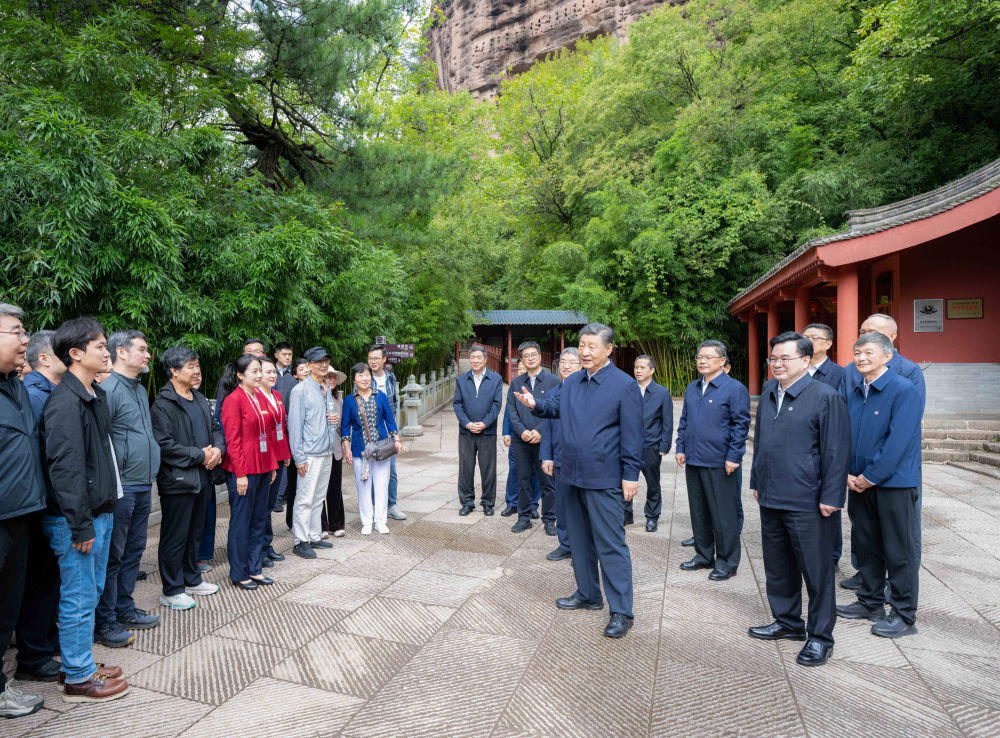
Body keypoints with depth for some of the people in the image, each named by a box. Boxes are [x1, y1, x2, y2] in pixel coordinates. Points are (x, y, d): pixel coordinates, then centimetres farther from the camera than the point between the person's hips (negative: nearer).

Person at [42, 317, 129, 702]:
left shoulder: (95, 394, 11)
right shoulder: (65, 402, -18)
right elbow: (65, 468, -22)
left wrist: (103, 513, 15)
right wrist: (81, 525, -20)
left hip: (100, 510, 9)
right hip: (76, 517, -9)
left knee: (91, 591, 19)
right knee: (79, 597, 2)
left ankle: (81, 664, 33)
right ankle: (77, 678, 17)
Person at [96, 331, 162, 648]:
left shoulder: (140, 389, 15)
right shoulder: (109, 388, -15)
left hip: (142, 486, 9)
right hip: (121, 488, -9)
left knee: (133, 550, 17)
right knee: (112, 556, 2)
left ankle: (125, 610, 29)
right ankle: (105, 622, 14)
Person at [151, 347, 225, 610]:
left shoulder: (200, 399, 13)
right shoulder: (163, 405, -14)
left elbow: (215, 428, 17)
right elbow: (164, 446, -21)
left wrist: (218, 449, -4)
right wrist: (200, 455, -17)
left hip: (202, 478, 8)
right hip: (177, 480, -8)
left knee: (195, 533, 19)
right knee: (175, 537, 4)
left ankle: (192, 580, 34)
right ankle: (172, 591, 17)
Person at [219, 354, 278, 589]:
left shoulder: (260, 397, 11)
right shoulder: (233, 400, -11)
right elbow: (232, 440, -14)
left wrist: (273, 465, 13)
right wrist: (241, 473, -16)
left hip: (263, 468, 8)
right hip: (243, 471, -8)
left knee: (259, 519, 14)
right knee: (241, 521, 4)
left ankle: (255, 569, 25)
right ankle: (239, 574, 17)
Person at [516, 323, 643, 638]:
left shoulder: (624, 385, -10)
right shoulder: (572, 382, 10)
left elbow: (632, 434, -11)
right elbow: (556, 408, 21)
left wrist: (631, 475, -13)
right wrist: (535, 404, 0)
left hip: (605, 481, -7)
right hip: (574, 476, 7)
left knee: (611, 544, -2)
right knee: (580, 540, 18)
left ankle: (621, 612, 10)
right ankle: (588, 595, 35)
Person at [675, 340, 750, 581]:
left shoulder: (735, 389, -7)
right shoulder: (691, 389, 13)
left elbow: (741, 425, -9)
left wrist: (733, 457, -13)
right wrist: (681, 448, 11)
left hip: (719, 463, -6)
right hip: (693, 461, 7)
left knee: (723, 514, 3)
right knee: (698, 512, 15)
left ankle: (727, 562, 17)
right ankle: (703, 555, 29)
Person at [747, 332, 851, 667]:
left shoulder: (825, 397, -11)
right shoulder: (768, 392, 10)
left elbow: (837, 451, -12)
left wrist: (830, 498, -14)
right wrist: (757, 483, 16)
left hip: (807, 504, -7)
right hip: (770, 500, 7)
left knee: (817, 572, 7)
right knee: (778, 568, 18)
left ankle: (820, 637, 22)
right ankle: (788, 622, 36)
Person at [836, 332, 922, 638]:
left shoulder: (904, 391, -13)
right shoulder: (852, 394, 7)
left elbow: (898, 442, -19)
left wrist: (869, 477, -16)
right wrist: (847, 474, -2)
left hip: (893, 483, -6)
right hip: (859, 484, 7)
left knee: (900, 552, 5)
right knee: (866, 545, 16)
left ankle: (904, 616, 18)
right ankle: (870, 602, 32)